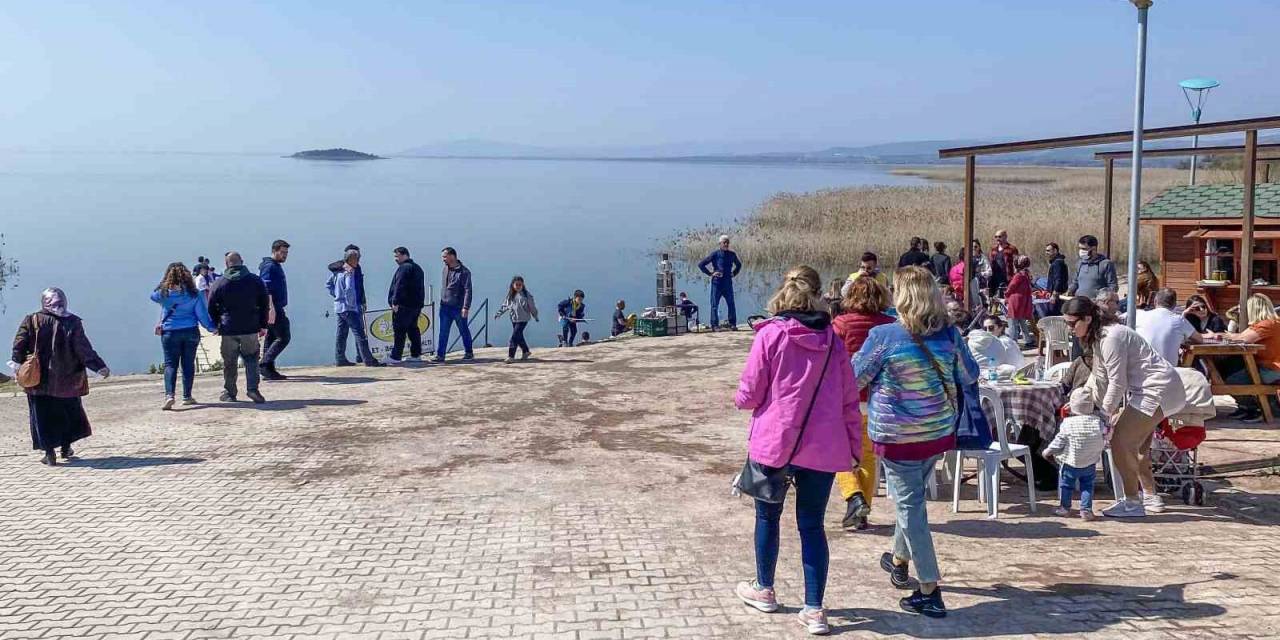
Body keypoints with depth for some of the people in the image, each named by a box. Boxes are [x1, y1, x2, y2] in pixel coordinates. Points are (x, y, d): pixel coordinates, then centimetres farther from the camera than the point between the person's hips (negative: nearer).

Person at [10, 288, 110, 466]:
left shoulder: (32, 320, -4)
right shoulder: (73, 322, -6)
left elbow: (19, 344, -6)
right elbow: (84, 349, -10)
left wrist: (16, 362, 6)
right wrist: (99, 366, -7)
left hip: (39, 380, 0)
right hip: (67, 380, 0)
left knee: (43, 415, 7)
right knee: (69, 411, 19)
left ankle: (50, 453, 3)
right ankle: (66, 448, 24)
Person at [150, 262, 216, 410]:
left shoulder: (164, 293, -4)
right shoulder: (193, 293, -3)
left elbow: (153, 296, 19)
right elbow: (202, 314, -1)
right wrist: (212, 327, 11)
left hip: (170, 332, -1)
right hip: (191, 331, 1)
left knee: (170, 364, 1)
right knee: (188, 363, 10)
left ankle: (169, 395, -17)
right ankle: (187, 396, 15)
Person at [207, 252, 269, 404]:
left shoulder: (219, 283, 0)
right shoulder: (256, 280, 2)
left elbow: (211, 308, 5)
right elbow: (265, 304, 5)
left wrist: (215, 326, 17)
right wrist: (263, 325, 11)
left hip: (228, 330, 0)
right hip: (250, 329, 0)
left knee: (229, 363, 9)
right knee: (251, 359, 9)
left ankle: (229, 393, 17)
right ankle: (252, 388, -6)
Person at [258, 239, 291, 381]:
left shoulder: (276, 266, 20)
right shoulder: (269, 266, -12)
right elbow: (266, 289, -22)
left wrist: (281, 310, 28)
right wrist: (271, 309, -29)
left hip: (276, 309, 10)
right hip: (273, 309, -10)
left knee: (271, 338, 11)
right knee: (283, 337, -11)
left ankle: (268, 370, 14)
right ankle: (264, 364, -12)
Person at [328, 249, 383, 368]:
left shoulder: (338, 270, 11)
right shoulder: (349, 272, -15)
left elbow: (328, 285, 21)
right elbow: (349, 290, -25)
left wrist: (337, 295, 16)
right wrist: (351, 303, -15)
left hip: (338, 307, 9)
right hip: (348, 308, -9)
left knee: (341, 334, 13)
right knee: (359, 333, -8)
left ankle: (340, 359, 16)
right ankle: (368, 360, -9)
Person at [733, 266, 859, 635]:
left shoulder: (770, 334, -8)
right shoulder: (832, 339, 2)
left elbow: (750, 395, -7)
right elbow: (849, 399, 5)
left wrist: (739, 399, 15)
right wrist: (854, 446, 13)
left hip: (774, 441, -2)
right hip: (823, 447, 3)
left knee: (768, 516, 18)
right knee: (812, 525, 11)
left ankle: (764, 590, 34)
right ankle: (814, 610, 10)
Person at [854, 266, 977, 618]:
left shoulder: (884, 336, -18)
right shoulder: (949, 334, -4)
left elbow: (855, 378, -7)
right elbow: (969, 375, 11)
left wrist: (859, 355, 12)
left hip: (899, 436, -6)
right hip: (939, 431, 6)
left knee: (910, 508, 2)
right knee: (912, 499, 25)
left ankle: (930, 591, 2)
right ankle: (900, 559, 44)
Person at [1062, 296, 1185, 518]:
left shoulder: (1111, 338, -22)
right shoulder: (1097, 339, 10)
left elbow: (1117, 383, -21)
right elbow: (1100, 379, 13)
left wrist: (1105, 415, -13)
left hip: (1158, 390, -11)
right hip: (1150, 391, 11)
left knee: (1121, 442, -12)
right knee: (1135, 444, 18)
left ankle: (1132, 503, -2)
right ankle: (1151, 498, 30)